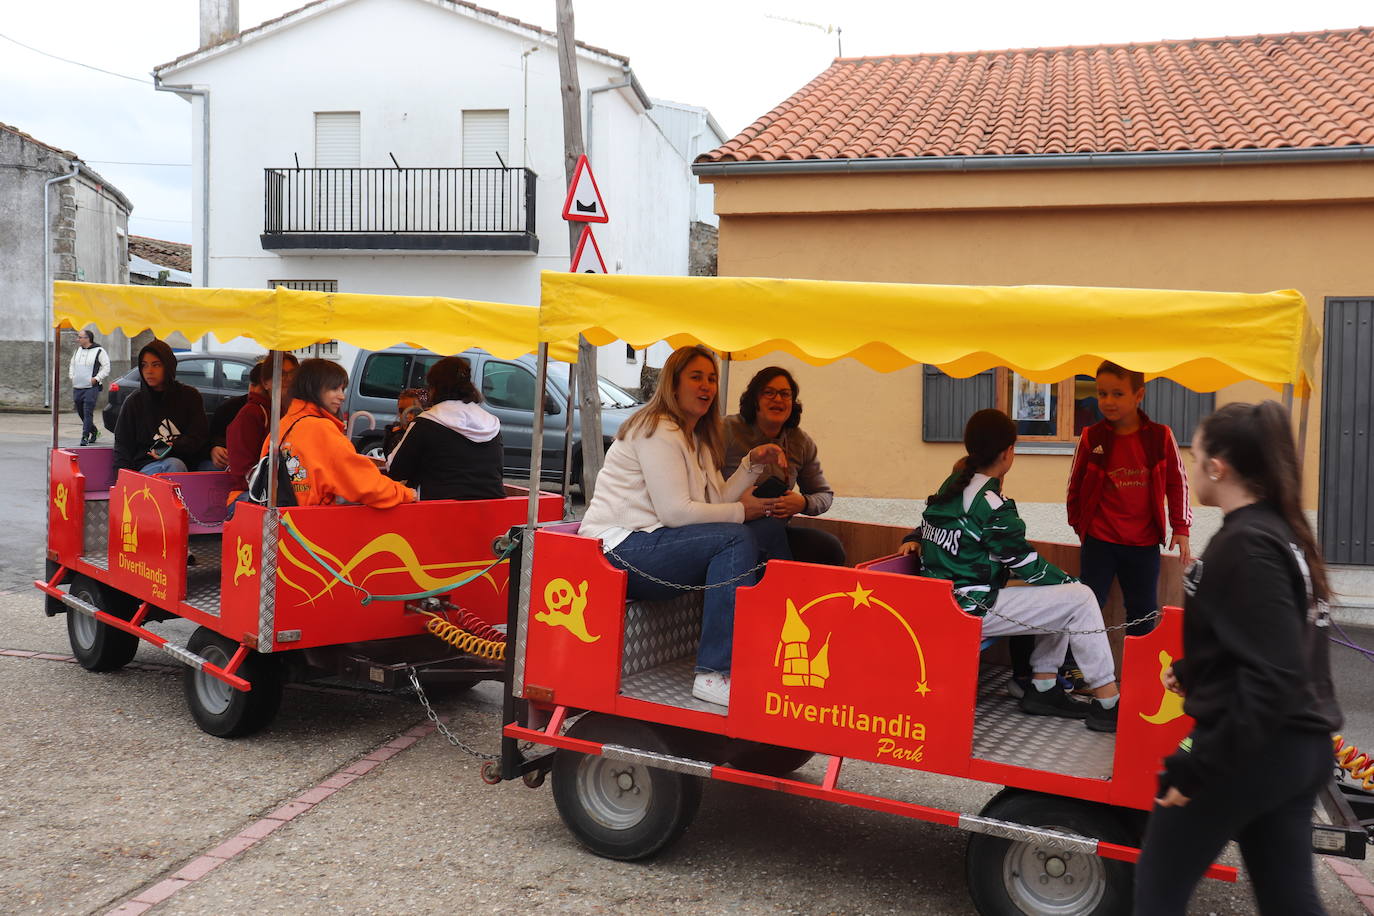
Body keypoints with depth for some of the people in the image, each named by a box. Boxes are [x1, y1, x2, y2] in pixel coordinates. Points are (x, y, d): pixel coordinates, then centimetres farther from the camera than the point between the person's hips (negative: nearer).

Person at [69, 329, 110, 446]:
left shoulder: (99, 351, -5)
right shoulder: (78, 350, 15)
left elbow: (106, 367, -6)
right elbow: (72, 365, 29)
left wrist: (96, 378, -13)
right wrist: (72, 377, 16)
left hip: (91, 388, -7)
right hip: (77, 388, 7)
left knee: (88, 413, -11)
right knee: (81, 413, 11)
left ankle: (85, 437, -11)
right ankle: (94, 431, 29)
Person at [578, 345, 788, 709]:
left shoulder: (697, 438, 20)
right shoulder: (657, 431, -11)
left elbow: (716, 502, 10)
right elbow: (676, 512, -19)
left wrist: (753, 463, 1)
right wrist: (741, 511, -10)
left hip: (652, 542, 10)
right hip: (622, 549, -10)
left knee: (770, 537, 1)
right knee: (736, 538, -27)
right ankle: (712, 676, -30)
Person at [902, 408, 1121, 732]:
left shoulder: (951, 486, 8)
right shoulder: (991, 504, -19)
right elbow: (1026, 564, -11)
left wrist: (914, 538, 3)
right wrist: (1072, 582, 2)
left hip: (944, 601, 10)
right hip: (973, 610, -10)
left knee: (1058, 594, 20)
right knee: (1080, 599, -7)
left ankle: (1043, 689, 19)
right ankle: (1107, 705, -1)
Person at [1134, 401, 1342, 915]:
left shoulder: (1244, 546, -20)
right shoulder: (1284, 533, 8)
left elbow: (1272, 680, -26)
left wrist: (1195, 768, -24)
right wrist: (1191, 673, 26)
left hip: (1254, 750, -9)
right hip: (1302, 746, 9)